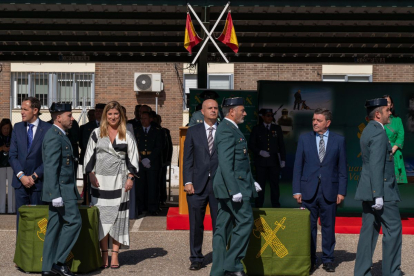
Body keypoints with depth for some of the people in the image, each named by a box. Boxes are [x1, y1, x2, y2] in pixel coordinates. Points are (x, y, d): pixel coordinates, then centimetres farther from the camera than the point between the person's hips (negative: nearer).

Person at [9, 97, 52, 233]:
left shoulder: (47, 129, -4)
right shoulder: (17, 127, 8)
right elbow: (12, 155, 5)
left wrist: (35, 176, -9)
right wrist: (21, 176, -7)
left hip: (38, 182, -3)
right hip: (20, 181, 3)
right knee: (21, 217, 6)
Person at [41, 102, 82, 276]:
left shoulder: (60, 136, 18)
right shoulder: (54, 137, -14)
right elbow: (51, 168, -20)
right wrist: (55, 194, -23)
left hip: (63, 190, 10)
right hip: (60, 190, -10)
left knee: (55, 226, 9)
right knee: (74, 222, -8)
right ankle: (58, 262, -3)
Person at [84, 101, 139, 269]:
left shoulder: (126, 135, 7)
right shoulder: (96, 133, 8)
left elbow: (133, 157, 6)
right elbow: (89, 155, 9)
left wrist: (130, 177, -2)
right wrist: (91, 174, -2)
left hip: (119, 181, -1)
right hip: (100, 180, 1)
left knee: (117, 217, -1)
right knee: (102, 217, 0)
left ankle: (115, 255, 4)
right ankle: (104, 255, 7)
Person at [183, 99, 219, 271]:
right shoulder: (193, 132, 9)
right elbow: (187, 159, 6)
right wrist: (187, 181, -3)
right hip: (198, 185, 1)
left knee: (219, 224, 4)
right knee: (196, 224, 5)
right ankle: (196, 258, 18)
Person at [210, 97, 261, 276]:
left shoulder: (231, 129, 19)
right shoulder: (227, 130, -14)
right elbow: (225, 163, -22)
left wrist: (251, 181, 23)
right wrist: (234, 189, -25)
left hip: (229, 187, 10)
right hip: (232, 185, -10)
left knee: (223, 227, 9)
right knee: (245, 221, -6)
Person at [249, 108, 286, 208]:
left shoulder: (277, 128, 11)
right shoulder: (257, 129, 6)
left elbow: (281, 145, 12)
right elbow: (251, 144, 5)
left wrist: (283, 159, 6)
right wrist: (260, 152, -10)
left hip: (274, 161, 1)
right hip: (261, 162, -1)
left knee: (275, 184, 2)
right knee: (260, 185, 2)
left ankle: (276, 206, 9)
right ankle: (258, 206, 8)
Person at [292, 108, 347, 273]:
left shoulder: (339, 140, 5)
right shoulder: (304, 139, 6)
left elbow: (342, 168, 4)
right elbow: (298, 166, 5)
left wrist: (341, 191, -2)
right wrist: (296, 190, -2)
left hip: (329, 191, 0)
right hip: (308, 190, 0)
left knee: (328, 227, 6)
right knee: (309, 227, 4)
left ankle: (328, 260, 19)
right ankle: (310, 260, 15)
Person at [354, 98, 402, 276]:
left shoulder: (368, 130, 16)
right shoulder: (378, 133, -15)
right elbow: (376, 166, -21)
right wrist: (378, 195, -23)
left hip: (369, 189, 9)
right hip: (382, 190, -9)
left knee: (369, 230, 10)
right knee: (393, 228, 0)